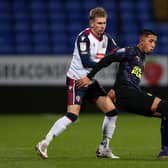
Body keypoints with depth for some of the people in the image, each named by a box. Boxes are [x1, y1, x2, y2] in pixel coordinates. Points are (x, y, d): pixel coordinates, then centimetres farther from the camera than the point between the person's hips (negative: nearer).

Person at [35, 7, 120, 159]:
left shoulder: (106, 38, 5)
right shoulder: (84, 37, -18)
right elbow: (86, 62, -26)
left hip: (91, 81, 8)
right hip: (77, 80, -8)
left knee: (112, 111, 2)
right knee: (72, 116, -20)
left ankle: (104, 148, 13)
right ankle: (44, 144, -14)